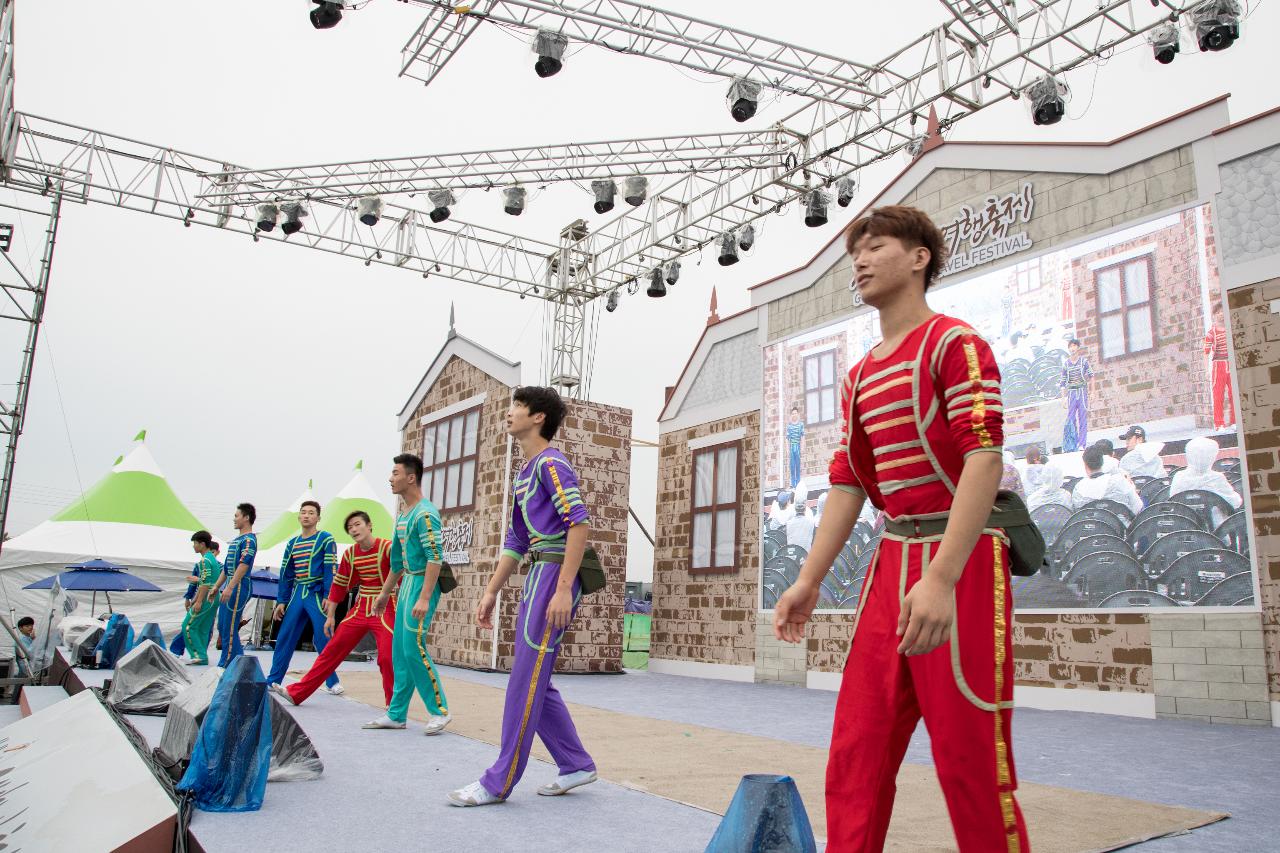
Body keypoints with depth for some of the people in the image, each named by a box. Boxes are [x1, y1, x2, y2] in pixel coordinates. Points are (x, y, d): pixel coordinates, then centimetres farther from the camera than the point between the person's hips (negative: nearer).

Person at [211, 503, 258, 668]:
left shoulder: (249, 539, -11)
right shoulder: (236, 540, 20)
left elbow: (243, 565, -20)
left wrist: (229, 587, -26)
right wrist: (216, 586, 22)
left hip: (239, 587, -10)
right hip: (230, 586, 10)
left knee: (229, 628, -7)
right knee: (222, 626, 12)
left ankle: (226, 666, -2)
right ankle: (239, 659, 17)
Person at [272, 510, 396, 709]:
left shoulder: (387, 547, -13)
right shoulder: (350, 554, 5)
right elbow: (338, 585, 14)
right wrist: (330, 616, 15)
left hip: (385, 610, -5)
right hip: (360, 609, 6)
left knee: (387, 657, -13)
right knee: (332, 650, 9)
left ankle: (394, 705, 3)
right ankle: (296, 693, 17)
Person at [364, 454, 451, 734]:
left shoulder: (425, 514, -15)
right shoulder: (403, 516, 15)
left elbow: (435, 558, -22)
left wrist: (424, 598, -27)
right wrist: (385, 593, 25)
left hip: (422, 584, -10)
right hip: (406, 584, 10)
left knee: (413, 648, -12)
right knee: (399, 651, 10)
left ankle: (439, 710, -1)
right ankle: (396, 714, 17)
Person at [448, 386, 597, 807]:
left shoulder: (551, 463, -9)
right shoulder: (525, 472, 21)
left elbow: (579, 523, -20)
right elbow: (515, 542, 23)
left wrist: (563, 589, -25)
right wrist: (491, 592, 19)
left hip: (556, 572, -10)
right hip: (536, 574, 10)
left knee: (526, 679, -6)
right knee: (534, 680, 12)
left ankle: (499, 782, 2)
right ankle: (576, 764, 21)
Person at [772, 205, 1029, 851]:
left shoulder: (954, 342, -5)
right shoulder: (860, 377, 19)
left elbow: (983, 459, -17)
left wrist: (941, 578, -27)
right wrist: (808, 581, 9)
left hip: (963, 558, -7)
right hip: (892, 558, 7)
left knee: (970, 759, -1)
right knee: (855, 756, 6)